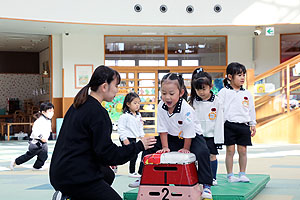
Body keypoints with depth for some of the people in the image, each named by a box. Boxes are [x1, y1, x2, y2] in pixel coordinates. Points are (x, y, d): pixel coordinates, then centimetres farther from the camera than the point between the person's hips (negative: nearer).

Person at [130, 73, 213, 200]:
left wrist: (186, 148, -15)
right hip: (171, 136, 5)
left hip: (192, 137, -5)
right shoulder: (161, 107, -16)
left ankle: (205, 185, -21)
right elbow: (162, 129, -7)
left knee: (202, 153, -32)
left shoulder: (186, 109, -32)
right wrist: (165, 147, -8)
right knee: (149, 148, 0)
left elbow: (188, 132, -23)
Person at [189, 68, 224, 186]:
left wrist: (218, 139, -7)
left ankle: (213, 178, 15)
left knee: (212, 155, 3)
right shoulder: (193, 102, 0)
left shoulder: (216, 102, -6)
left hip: (211, 135, -1)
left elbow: (219, 121, -5)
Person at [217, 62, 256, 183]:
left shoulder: (247, 94, 11)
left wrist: (252, 124, 15)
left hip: (244, 125, 4)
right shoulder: (224, 92, -1)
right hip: (229, 125, -3)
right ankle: (230, 175, 8)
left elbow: (251, 109, 17)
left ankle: (242, 174, 16)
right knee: (230, 150, 0)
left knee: (243, 150, 6)